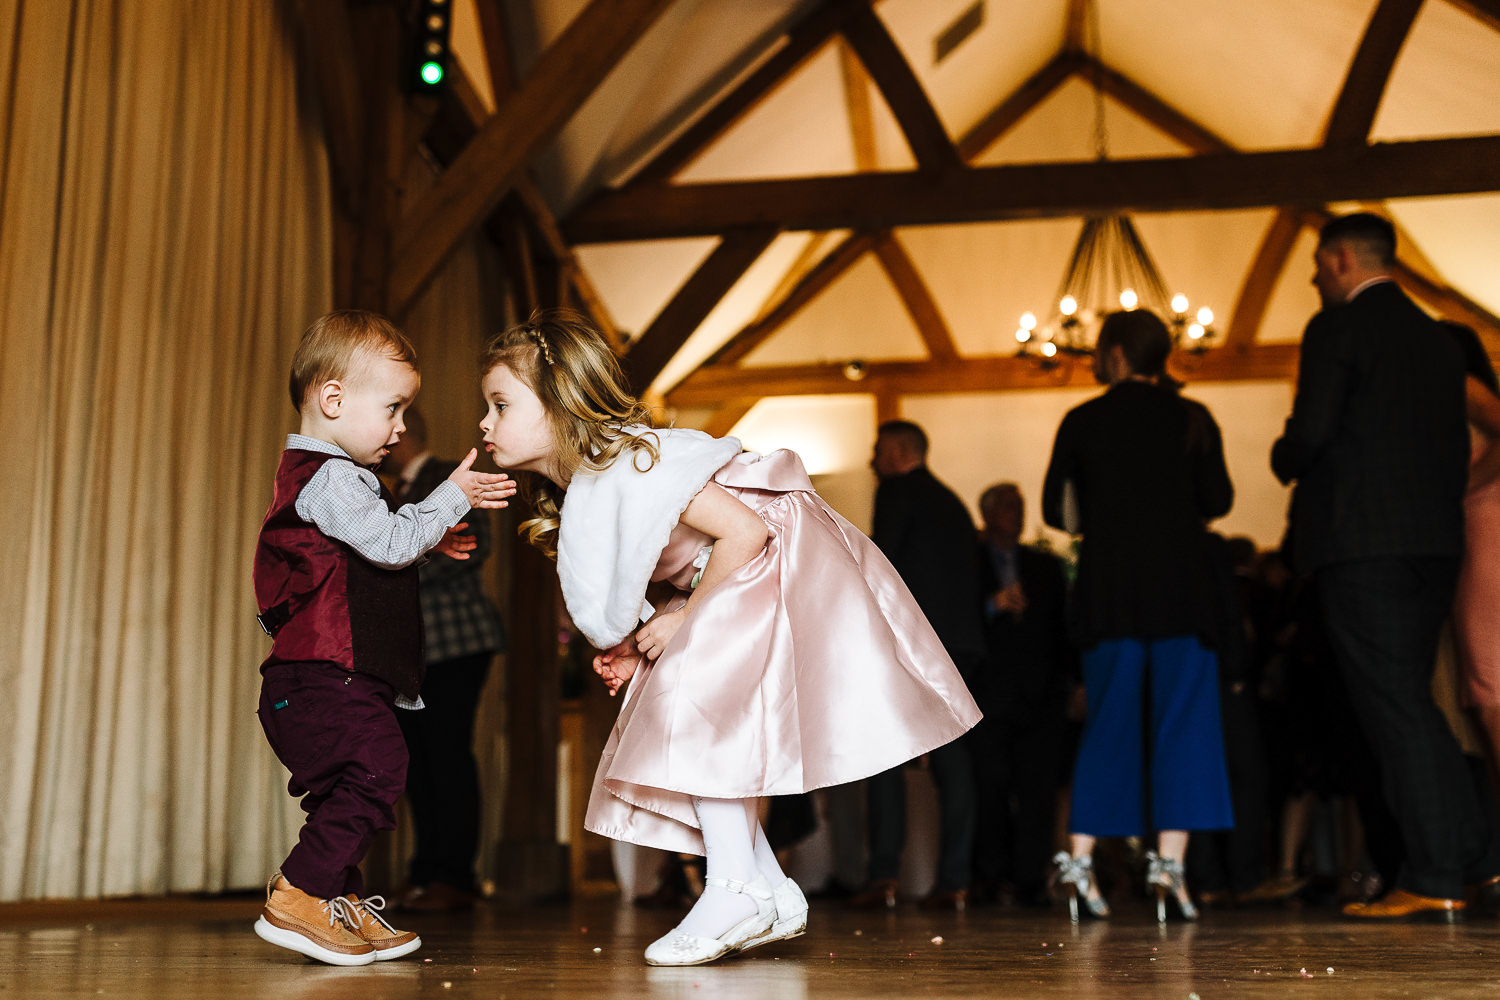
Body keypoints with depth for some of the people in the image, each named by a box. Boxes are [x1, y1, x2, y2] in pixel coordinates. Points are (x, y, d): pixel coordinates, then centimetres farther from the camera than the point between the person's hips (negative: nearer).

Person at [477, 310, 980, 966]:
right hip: (740, 588, 10)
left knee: (693, 696, -22)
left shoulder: (632, 463, -25)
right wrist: (632, 646, -2)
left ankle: (736, 889, -14)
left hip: (782, 563, -10)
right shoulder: (579, 496, 6)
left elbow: (744, 531, -27)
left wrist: (684, 621, -19)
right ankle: (772, 894, 13)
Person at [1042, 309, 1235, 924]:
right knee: (1182, 718, 0)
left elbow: (1057, 511, 4)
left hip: (1108, 585, 1)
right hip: (1182, 583, -1)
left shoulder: (1082, 422, 5)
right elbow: (1218, 501, 0)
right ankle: (1170, 861, -7)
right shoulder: (1192, 418, 4)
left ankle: (1080, 856, 3)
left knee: (1108, 721, 8)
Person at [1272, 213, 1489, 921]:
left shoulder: (1336, 329, -5)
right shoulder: (1440, 339, 19)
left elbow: (1310, 431, -13)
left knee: (1393, 702, -6)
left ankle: (1434, 880, -6)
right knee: (1409, 699, 15)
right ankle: (1461, 843, 13)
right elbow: (1458, 446, 17)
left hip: (1359, 541, -8)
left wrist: (1284, 463, 7)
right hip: (1436, 538, 8)